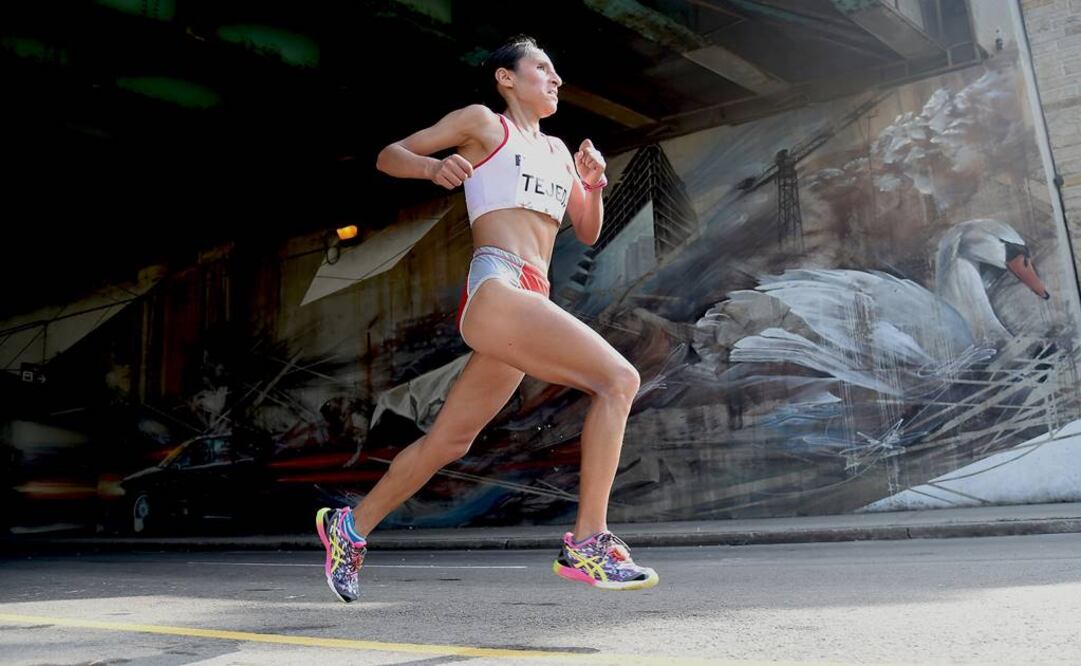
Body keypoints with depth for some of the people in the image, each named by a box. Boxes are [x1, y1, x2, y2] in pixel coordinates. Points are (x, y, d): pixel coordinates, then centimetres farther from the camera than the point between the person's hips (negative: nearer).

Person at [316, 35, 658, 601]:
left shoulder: (557, 149, 28)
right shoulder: (482, 121, 10)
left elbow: (588, 233, 29)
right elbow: (388, 157, 11)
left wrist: (593, 186, 9)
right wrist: (433, 167, -10)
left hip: (528, 302, 8)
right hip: (496, 285, -8)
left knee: (449, 441, 12)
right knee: (618, 379, -19)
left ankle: (350, 527, 29)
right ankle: (586, 544, -15)